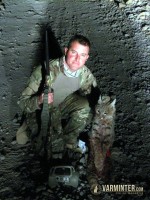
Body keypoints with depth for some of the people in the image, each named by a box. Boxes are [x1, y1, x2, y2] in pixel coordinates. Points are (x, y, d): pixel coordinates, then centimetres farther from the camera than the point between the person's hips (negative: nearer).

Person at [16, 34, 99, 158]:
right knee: (56, 145, -23)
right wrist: (39, 100, -48)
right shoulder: (46, 70, -30)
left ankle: (70, 142, -1)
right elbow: (23, 102, -27)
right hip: (39, 111, -4)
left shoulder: (86, 75, -17)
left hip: (61, 108, 4)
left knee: (84, 105, -23)